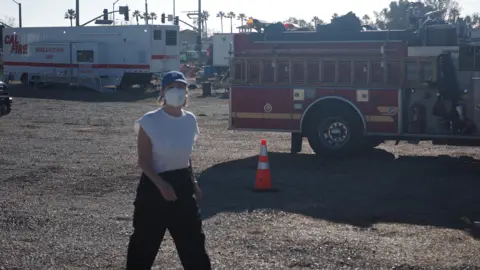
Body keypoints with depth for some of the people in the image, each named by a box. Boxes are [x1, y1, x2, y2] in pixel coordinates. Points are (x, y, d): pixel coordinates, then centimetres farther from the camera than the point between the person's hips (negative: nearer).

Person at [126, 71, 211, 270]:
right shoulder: (150, 121, -16)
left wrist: (193, 183, 11)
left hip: (182, 183, 5)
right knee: (145, 240, 5)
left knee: (193, 238, 12)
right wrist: (161, 184, -24)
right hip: (155, 185, -5)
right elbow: (144, 160, -14)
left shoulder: (190, 120, 0)